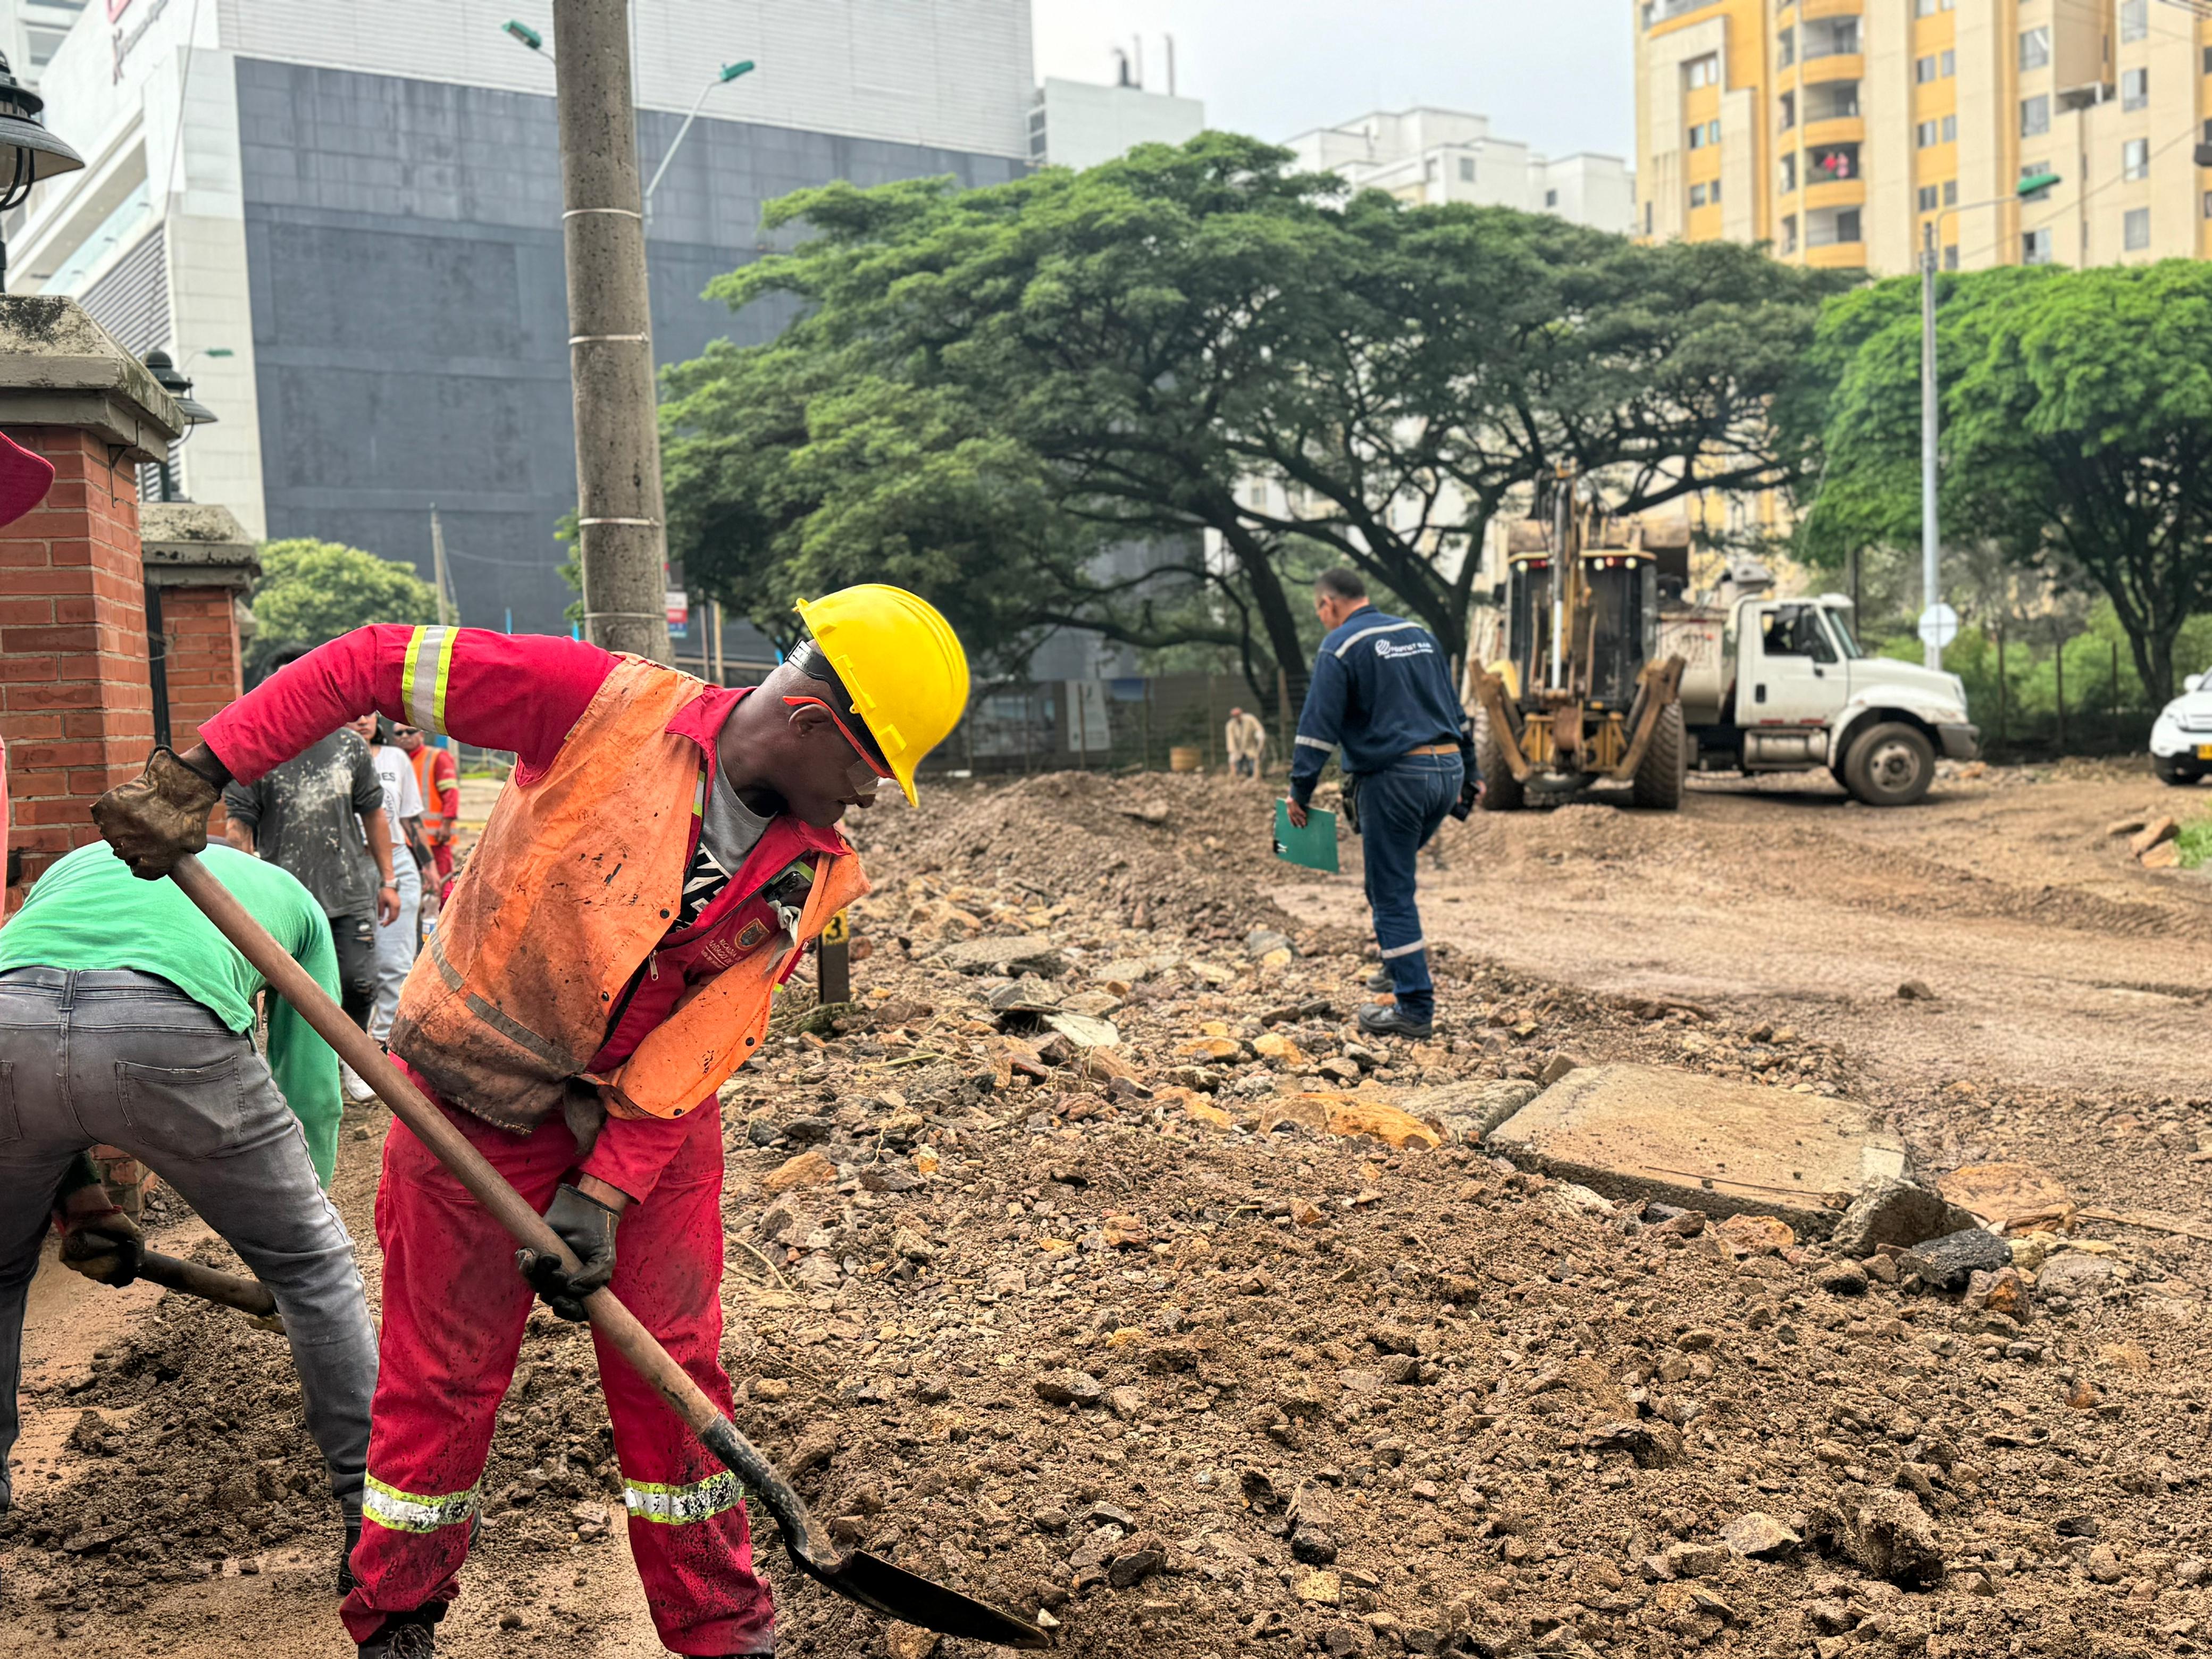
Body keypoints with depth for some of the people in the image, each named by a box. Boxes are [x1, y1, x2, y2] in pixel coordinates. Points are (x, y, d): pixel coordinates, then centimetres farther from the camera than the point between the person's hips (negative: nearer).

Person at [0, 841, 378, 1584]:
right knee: (312, 1266, 17)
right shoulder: (290, 897, 36)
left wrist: (79, 1199, 31)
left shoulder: (74, 863, 44)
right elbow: (312, 1091, 31)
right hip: (172, 1025, -2)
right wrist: (298, 1214, 43)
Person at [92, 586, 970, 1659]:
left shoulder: (814, 873, -8)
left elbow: (695, 1048, -11)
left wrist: (603, 1194, -17)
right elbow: (373, 665, -18)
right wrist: (197, 775, -22)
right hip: (478, 1100, -3)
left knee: (674, 1374, 6)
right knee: (441, 1377, 7)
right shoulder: (611, 705, -21)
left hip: (654, 1124, 3)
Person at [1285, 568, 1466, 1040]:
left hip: (1393, 777, -7)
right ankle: (1402, 967, 23)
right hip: (1447, 771, 7)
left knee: (1391, 894, -1)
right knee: (1394, 872, 25)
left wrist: (1301, 791, -3)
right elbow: (1453, 711, 22)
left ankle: (1415, 1009, 0)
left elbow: (1318, 726, -10)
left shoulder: (1341, 646, -5)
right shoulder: (1420, 634, 17)